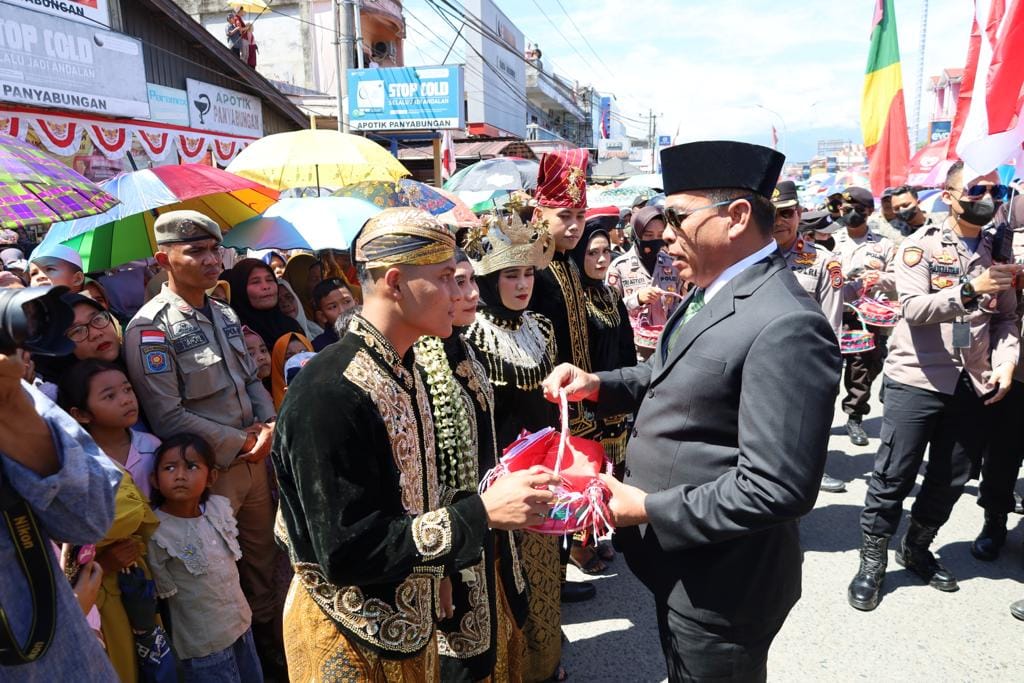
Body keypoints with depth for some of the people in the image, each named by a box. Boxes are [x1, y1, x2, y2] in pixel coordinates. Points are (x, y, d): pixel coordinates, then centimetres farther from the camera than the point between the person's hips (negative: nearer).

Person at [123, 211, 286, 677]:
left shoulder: (225, 315, 8)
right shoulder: (151, 328, -15)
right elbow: (167, 416, -19)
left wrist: (269, 425, -3)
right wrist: (239, 444, -14)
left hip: (254, 459, 7)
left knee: (264, 561, 19)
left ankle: (272, 649, 38)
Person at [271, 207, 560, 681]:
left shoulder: (403, 371, 1)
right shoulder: (329, 393, -27)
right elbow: (347, 552, -28)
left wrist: (493, 498, -2)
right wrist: (482, 512, -28)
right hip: (351, 641, -7)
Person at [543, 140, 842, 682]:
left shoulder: (786, 326, -28)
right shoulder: (710, 293, 2)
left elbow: (774, 489, -29)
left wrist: (648, 510, -22)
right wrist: (596, 385, -1)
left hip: (719, 586, -8)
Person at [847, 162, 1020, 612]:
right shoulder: (921, 245, -3)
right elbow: (914, 308, -16)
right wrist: (969, 289, -29)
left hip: (973, 385, 5)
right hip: (916, 379, -5)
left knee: (952, 479, 12)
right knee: (893, 477, 0)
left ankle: (916, 549, 32)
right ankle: (872, 562, 15)